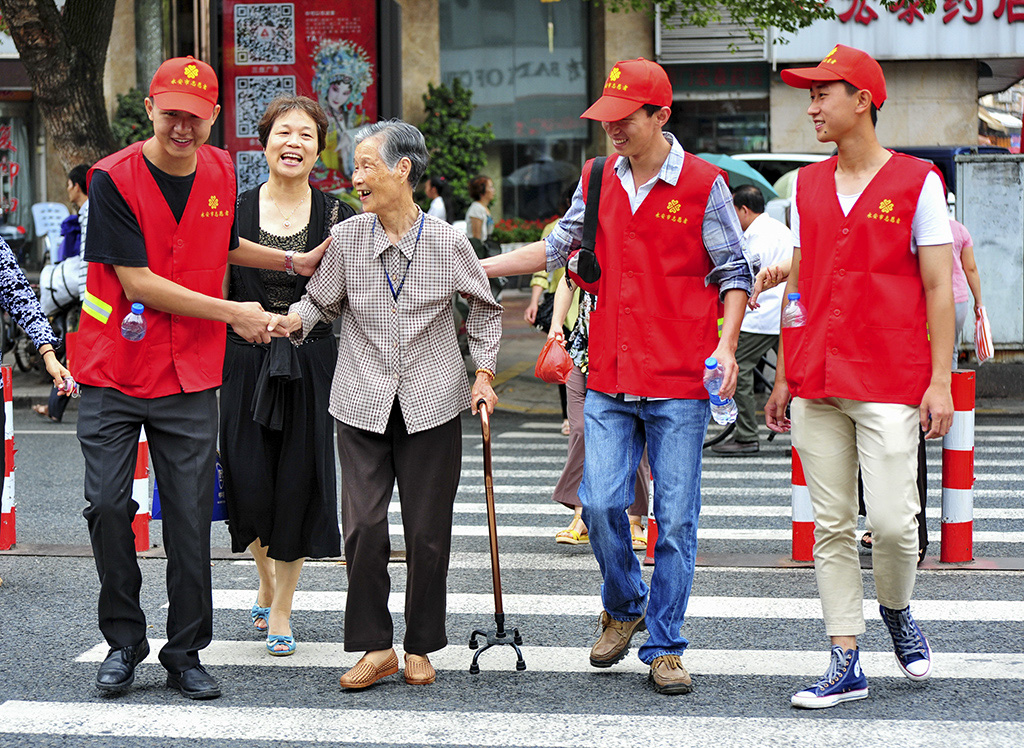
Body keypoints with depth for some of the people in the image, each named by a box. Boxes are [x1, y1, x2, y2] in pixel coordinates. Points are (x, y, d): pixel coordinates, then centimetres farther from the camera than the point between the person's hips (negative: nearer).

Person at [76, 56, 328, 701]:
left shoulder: (221, 171, 5)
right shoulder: (114, 179, -12)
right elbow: (138, 283, -17)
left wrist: (293, 262, 18)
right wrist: (235, 314, -12)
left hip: (189, 380, 3)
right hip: (114, 374, -3)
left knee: (191, 516, 2)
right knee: (108, 505, -4)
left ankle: (186, 654, 13)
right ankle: (124, 642, 14)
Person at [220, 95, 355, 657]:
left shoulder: (337, 217, 3)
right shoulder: (234, 211, 3)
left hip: (312, 367, 0)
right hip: (247, 364, 0)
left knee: (298, 485, 0)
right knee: (250, 484, -2)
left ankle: (281, 611, 14)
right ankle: (266, 581, 29)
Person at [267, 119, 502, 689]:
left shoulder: (447, 242, -3)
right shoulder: (346, 239, -1)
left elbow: (485, 308, 11)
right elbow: (322, 301, 12)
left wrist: (485, 373, 6)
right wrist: (295, 321, -9)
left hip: (431, 404, -1)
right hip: (364, 403, 1)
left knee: (428, 531, 3)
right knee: (363, 526, -6)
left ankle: (421, 647, 17)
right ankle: (376, 647, 6)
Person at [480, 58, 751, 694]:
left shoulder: (704, 185, -3)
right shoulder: (598, 180, 10)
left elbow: (733, 274, 1)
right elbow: (559, 248, 20)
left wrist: (726, 343, -12)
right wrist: (476, 268, 15)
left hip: (679, 384, -3)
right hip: (610, 381, 4)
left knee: (675, 518, 0)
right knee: (601, 504, -3)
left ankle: (664, 647, 10)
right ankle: (624, 610, 23)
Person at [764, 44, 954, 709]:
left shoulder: (916, 182, -2)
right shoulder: (807, 185, 13)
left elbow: (938, 287, -3)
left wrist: (940, 381, -9)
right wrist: (783, 375, 15)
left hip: (891, 383, -5)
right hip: (816, 385, 5)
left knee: (893, 521, -9)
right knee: (831, 526, 3)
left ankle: (897, 609, 22)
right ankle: (846, 664, 9)